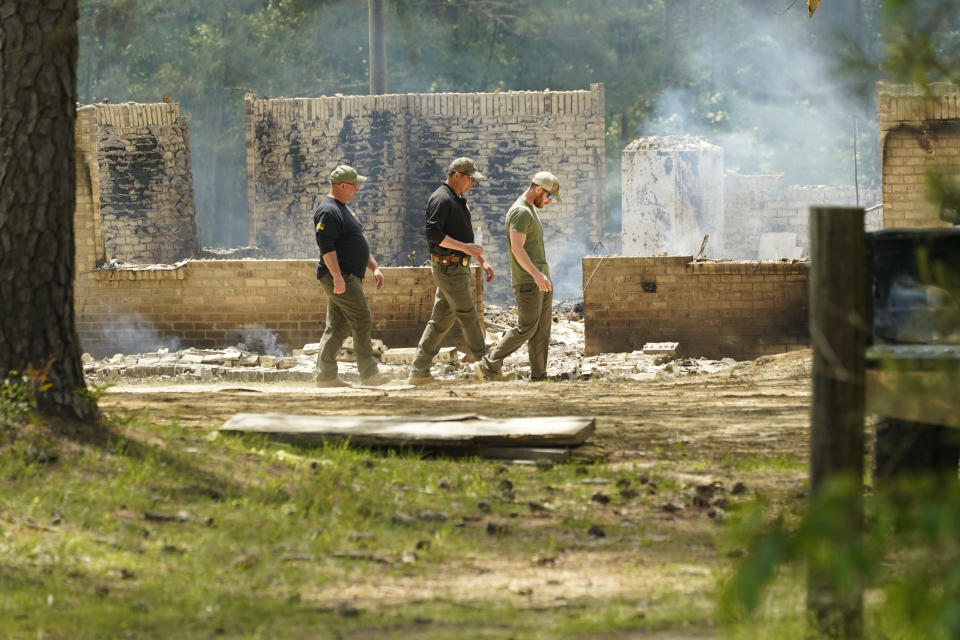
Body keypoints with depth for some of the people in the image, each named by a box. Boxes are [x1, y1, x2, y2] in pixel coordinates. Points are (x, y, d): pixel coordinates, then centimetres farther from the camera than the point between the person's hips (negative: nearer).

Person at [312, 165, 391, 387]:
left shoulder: (345, 209, 21)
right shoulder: (328, 212, -13)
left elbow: (359, 243, 29)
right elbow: (326, 245, -21)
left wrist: (374, 267, 24)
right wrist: (337, 275, -27)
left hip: (348, 277, 10)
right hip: (340, 277, -10)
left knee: (338, 327, 8)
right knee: (362, 320, -11)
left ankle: (325, 375, 9)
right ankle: (369, 373, -11)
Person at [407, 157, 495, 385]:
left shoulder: (458, 201, 20)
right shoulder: (441, 199, -13)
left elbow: (466, 237, 28)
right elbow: (434, 234, -23)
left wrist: (482, 261, 22)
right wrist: (464, 247, -21)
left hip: (457, 268, 10)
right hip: (448, 267, -10)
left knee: (441, 319, 9)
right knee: (468, 315, -6)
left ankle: (419, 371, 10)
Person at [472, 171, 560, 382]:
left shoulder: (532, 210, 19)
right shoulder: (520, 212, -13)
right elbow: (517, 248, -23)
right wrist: (536, 274, -32)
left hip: (541, 280, 10)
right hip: (527, 282, -10)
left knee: (543, 329, 5)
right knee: (526, 328, -11)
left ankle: (538, 375, 5)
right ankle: (488, 366, -6)